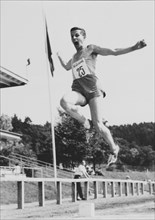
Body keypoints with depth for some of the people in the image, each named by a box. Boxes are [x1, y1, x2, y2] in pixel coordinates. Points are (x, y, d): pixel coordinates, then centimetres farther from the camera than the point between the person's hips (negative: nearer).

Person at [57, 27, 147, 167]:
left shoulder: (91, 49, 15)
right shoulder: (74, 58, 31)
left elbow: (114, 52, 8)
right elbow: (67, 67, 56)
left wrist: (134, 48, -1)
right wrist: (59, 57, 49)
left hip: (92, 87, -5)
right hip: (78, 89, 5)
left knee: (98, 125, -15)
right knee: (64, 101, -33)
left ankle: (114, 148, 10)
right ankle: (85, 122, -11)